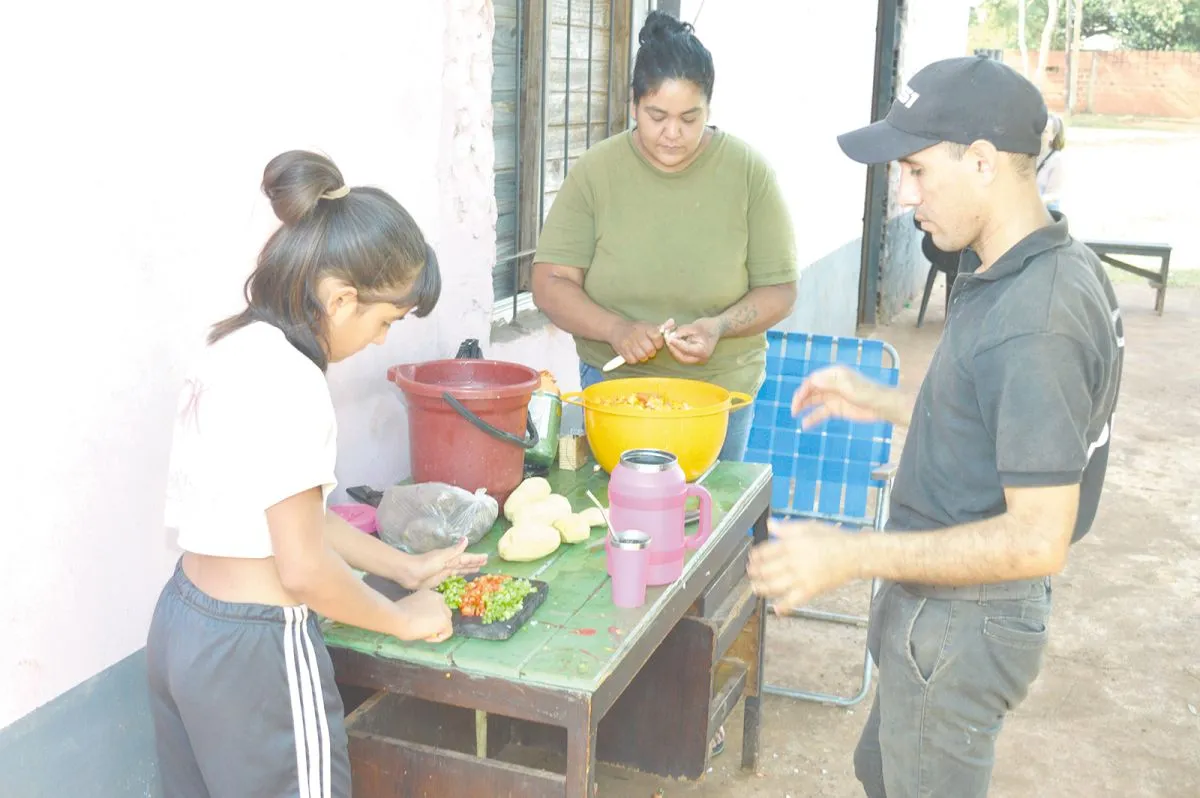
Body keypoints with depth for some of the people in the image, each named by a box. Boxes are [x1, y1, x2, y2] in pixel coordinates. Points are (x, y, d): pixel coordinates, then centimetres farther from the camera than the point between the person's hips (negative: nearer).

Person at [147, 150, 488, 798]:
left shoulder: (233, 350, 4)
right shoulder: (288, 381, -23)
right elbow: (303, 568, -21)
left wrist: (404, 567, 15)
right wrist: (402, 619, -6)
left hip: (181, 623, 9)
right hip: (255, 652, -9)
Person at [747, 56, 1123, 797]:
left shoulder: (1034, 324, -29)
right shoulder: (1056, 267, 2)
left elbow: (1039, 539, -29)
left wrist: (851, 555, -28)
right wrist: (882, 404, 10)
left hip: (959, 628, -9)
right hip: (947, 611, 9)